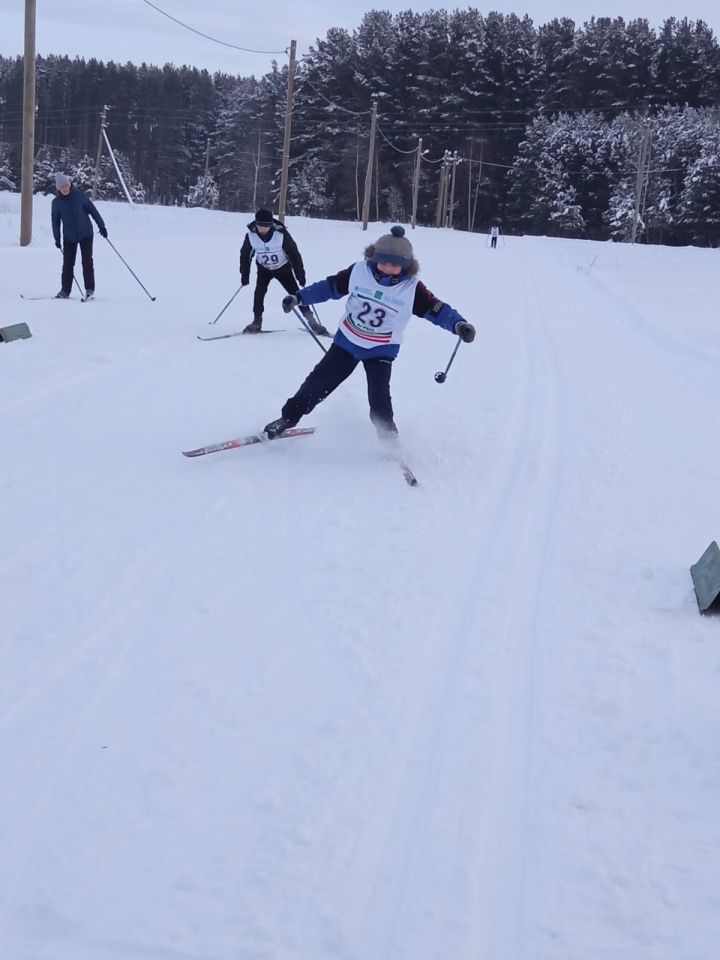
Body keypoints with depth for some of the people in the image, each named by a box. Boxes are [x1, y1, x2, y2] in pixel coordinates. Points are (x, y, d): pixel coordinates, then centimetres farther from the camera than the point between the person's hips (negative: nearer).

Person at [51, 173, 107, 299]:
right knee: (68, 264, 1)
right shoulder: (56, 202, -1)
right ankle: (65, 290, 9)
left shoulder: (80, 196, -6)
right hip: (69, 236, 2)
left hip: (85, 234, -1)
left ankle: (89, 289, -1)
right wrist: (57, 238, 5)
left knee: (87, 262, -7)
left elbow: (93, 210, 1)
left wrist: (101, 225, 0)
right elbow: (55, 221, 6)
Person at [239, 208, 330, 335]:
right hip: (264, 269, 2)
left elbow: (294, 253, -20)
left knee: (295, 293, -4)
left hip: (283, 268, -2)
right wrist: (244, 275, -8)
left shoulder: (281, 234, -31)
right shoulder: (251, 235, -24)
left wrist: (300, 274, -17)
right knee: (259, 291, -17)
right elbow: (245, 255, -7)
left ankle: (311, 320, 5)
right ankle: (257, 322, -5)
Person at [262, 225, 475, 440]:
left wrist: (458, 324, -37)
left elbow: (436, 309, -18)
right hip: (347, 341, 2)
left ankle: (389, 439, 3)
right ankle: (288, 417, 21)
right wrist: (299, 298, -1)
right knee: (318, 382, 5)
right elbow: (330, 287, -1)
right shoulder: (358, 271, -13)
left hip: (381, 351, -2)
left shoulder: (412, 288, -18)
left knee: (379, 397, -16)